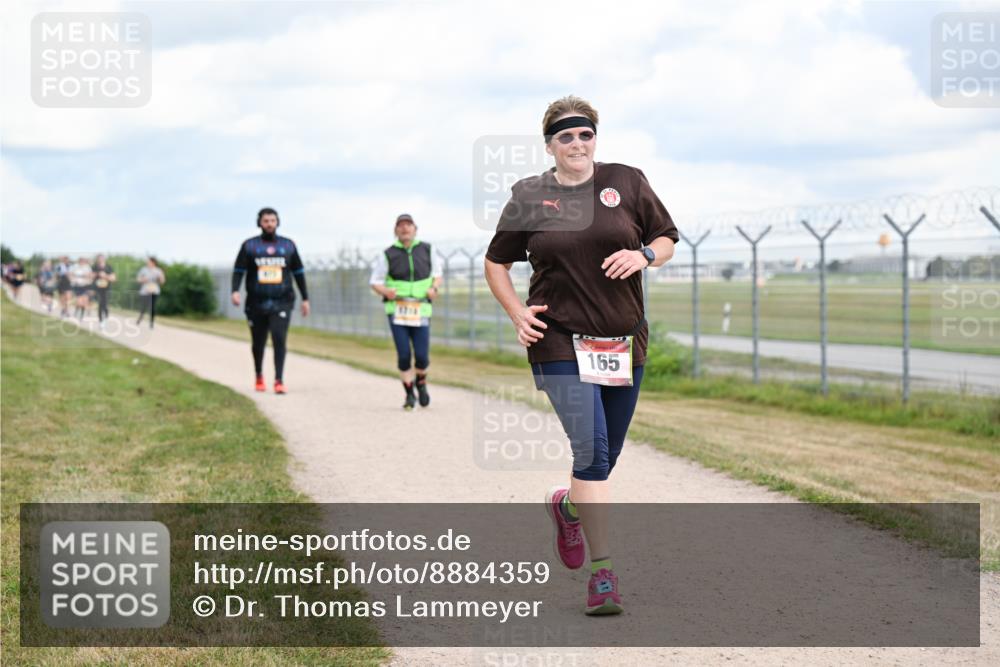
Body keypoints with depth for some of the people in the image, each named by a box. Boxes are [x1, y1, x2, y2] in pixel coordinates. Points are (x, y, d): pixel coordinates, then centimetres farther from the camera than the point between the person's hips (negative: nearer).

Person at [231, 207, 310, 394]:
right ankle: (259, 376, 35)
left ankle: (279, 381, -19)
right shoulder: (249, 245, 5)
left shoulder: (288, 245, 9)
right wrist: (235, 291, -15)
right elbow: (238, 270, 2)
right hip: (256, 303, 1)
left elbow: (299, 272, 16)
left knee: (279, 339, -17)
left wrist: (305, 298, 14)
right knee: (258, 343, 11)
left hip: (282, 302, 0)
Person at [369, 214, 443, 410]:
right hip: (397, 311, -1)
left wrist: (434, 288, -7)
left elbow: (437, 275, 15)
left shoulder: (426, 250, 3)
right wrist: (386, 292, -18)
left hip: (420, 312, 1)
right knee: (404, 355, -10)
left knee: (422, 356, -5)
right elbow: (375, 282, 4)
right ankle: (409, 395, 9)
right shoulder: (389, 255, -2)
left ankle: (421, 384, 28)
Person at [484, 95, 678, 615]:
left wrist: (645, 255, -9)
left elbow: (667, 238, 13)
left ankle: (567, 506, 46)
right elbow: (496, 263, 13)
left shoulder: (627, 182, 5)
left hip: (624, 341, 3)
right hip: (561, 341, -3)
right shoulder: (528, 197, 2)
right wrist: (517, 313, -2)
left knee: (606, 456, 12)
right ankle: (602, 572, -11)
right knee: (591, 452, -15)